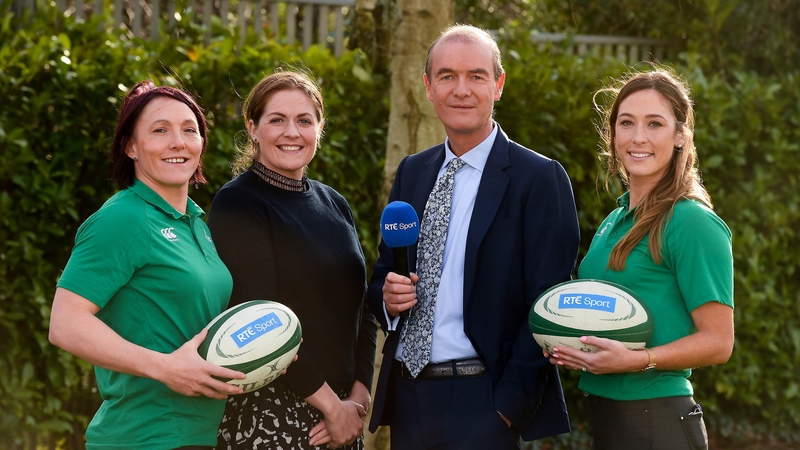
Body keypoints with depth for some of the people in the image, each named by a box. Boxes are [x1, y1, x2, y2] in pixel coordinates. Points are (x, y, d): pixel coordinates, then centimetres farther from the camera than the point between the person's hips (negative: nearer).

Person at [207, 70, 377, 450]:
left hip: (342, 411, 6)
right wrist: (330, 403, -14)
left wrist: (358, 397, -4)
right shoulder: (237, 205, -8)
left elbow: (361, 310, 9)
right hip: (267, 411, -6)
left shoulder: (334, 205, 11)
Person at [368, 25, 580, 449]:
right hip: (405, 395, 5)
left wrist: (509, 405, -15)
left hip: (481, 402, -5)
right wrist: (387, 295, -5)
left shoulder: (540, 179, -7)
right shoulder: (410, 172, 11)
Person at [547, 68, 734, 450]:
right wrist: (568, 346, 4)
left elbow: (718, 341, -14)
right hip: (603, 414, 8)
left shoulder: (692, 223, -12)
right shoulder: (614, 222, 12)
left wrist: (635, 360, -25)